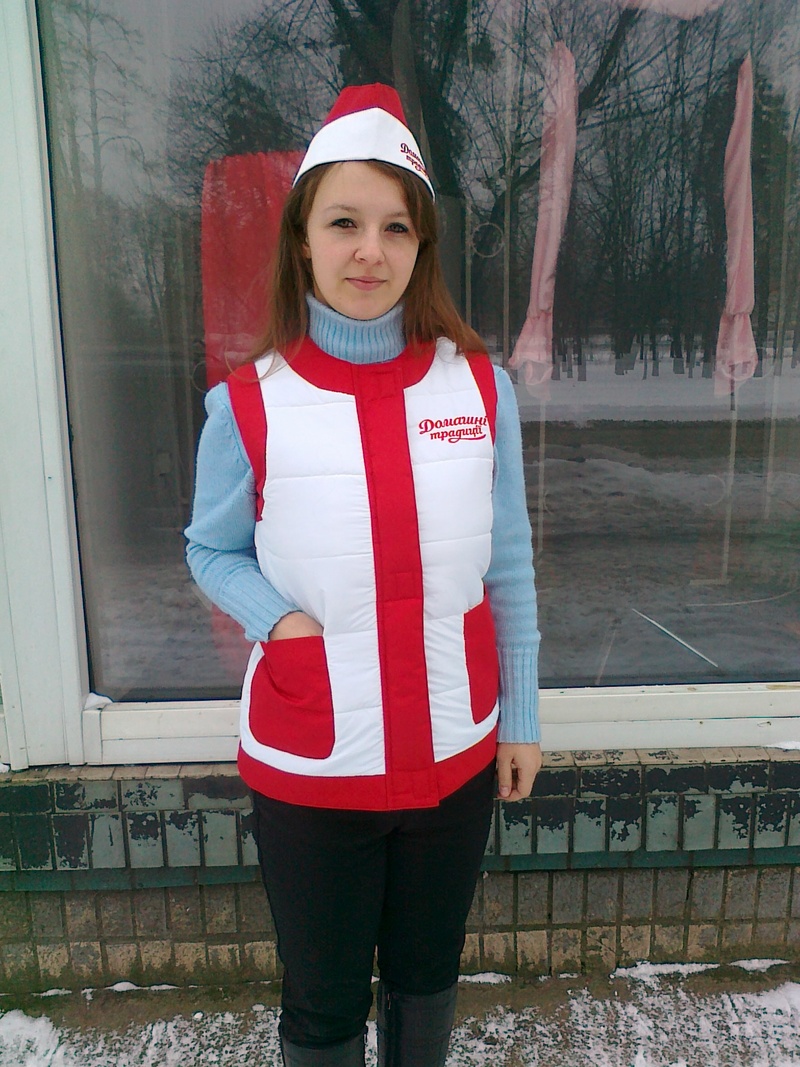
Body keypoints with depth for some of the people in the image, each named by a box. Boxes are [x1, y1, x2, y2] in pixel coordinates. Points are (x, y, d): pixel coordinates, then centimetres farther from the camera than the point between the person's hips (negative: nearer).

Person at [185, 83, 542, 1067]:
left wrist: (520, 719, 5)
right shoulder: (247, 406, -11)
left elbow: (508, 566, 1)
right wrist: (277, 617, -17)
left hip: (456, 755, 2)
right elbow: (211, 551, 3)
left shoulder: (479, 386, -5)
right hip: (307, 769, -1)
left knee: (427, 971, 26)